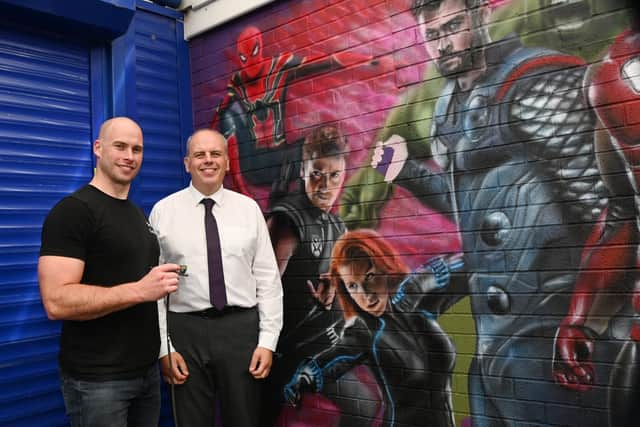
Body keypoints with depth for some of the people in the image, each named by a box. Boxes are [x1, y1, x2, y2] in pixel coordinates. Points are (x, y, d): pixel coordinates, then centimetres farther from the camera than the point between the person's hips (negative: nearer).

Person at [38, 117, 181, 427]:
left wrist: (161, 285, 6)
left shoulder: (138, 214, 12)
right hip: (97, 379, -8)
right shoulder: (73, 210, -14)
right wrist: (139, 290, -26)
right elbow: (57, 302, -23)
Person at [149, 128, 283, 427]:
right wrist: (163, 347, -3)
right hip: (186, 331, 0)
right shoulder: (163, 211, 1)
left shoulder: (249, 208, 3)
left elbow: (268, 277, 2)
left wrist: (268, 341, -4)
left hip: (241, 328, 1)